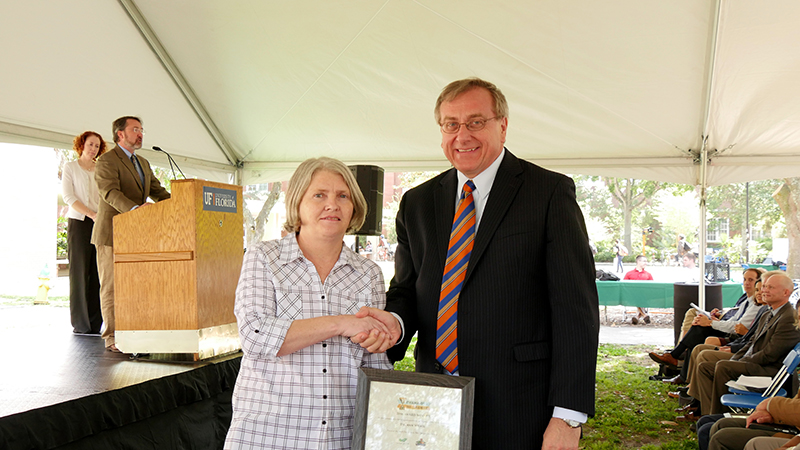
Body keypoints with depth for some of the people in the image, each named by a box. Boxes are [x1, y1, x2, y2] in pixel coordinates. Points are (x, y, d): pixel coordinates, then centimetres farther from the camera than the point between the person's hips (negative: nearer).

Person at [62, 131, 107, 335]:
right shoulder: (70, 167, 9)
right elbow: (68, 196, -2)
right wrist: (91, 214, -14)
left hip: (100, 224, 3)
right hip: (78, 222, -3)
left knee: (97, 272, -3)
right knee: (79, 271, -6)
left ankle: (94, 323, -1)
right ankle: (80, 324, -3)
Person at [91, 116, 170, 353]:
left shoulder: (143, 163, 20)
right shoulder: (107, 161, -6)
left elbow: (157, 191, 19)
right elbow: (110, 193, -20)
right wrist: (134, 208, -37)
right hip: (112, 233, -7)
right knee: (112, 286, -3)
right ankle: (112, 338, 1)